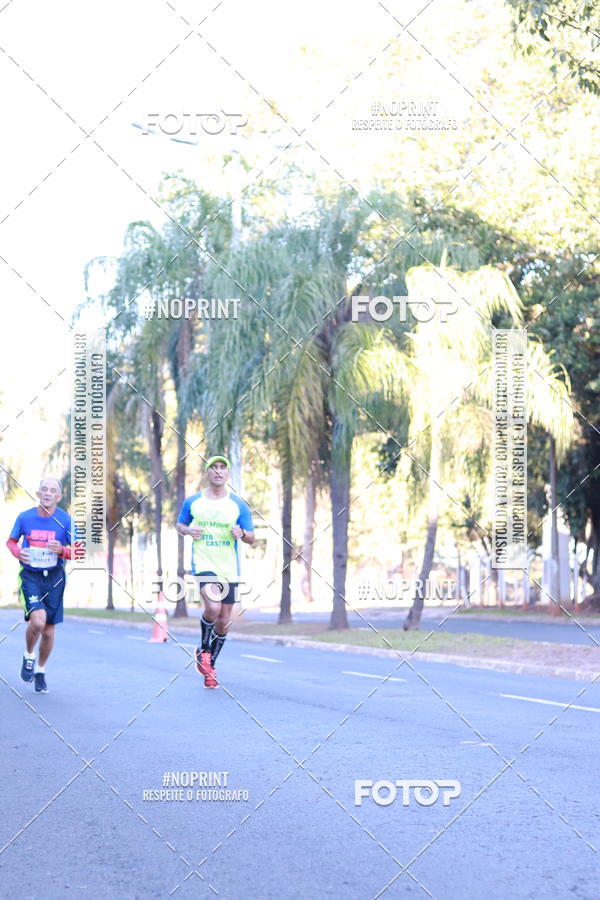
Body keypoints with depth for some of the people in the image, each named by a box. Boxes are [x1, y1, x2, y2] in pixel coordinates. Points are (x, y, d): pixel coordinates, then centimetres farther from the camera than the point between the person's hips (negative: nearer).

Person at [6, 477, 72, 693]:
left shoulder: (65, 520, -4)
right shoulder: (24, 517, -3)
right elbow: (11, 541, 13)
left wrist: (62, 550, -21)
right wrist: (18, 552, -10)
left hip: (54, 578, 1)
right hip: (30, 576, -1)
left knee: (49, 631, 7)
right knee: (38, 621, -22)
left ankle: (40, 671, 29)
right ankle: (29, 655, 8)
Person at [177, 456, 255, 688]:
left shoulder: (238, 505, 3)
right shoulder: (192, 502, 3)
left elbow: (252, 538, 6)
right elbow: (180, 524, 18)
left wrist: (242, 534, -17)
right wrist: (188, 531, -6)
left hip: (229, 569, 2)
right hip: (203, 563, -2)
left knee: (223, 622, 6)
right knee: (213, 608, -26)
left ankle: (210, 666, 27)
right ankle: (203, 649, 1)